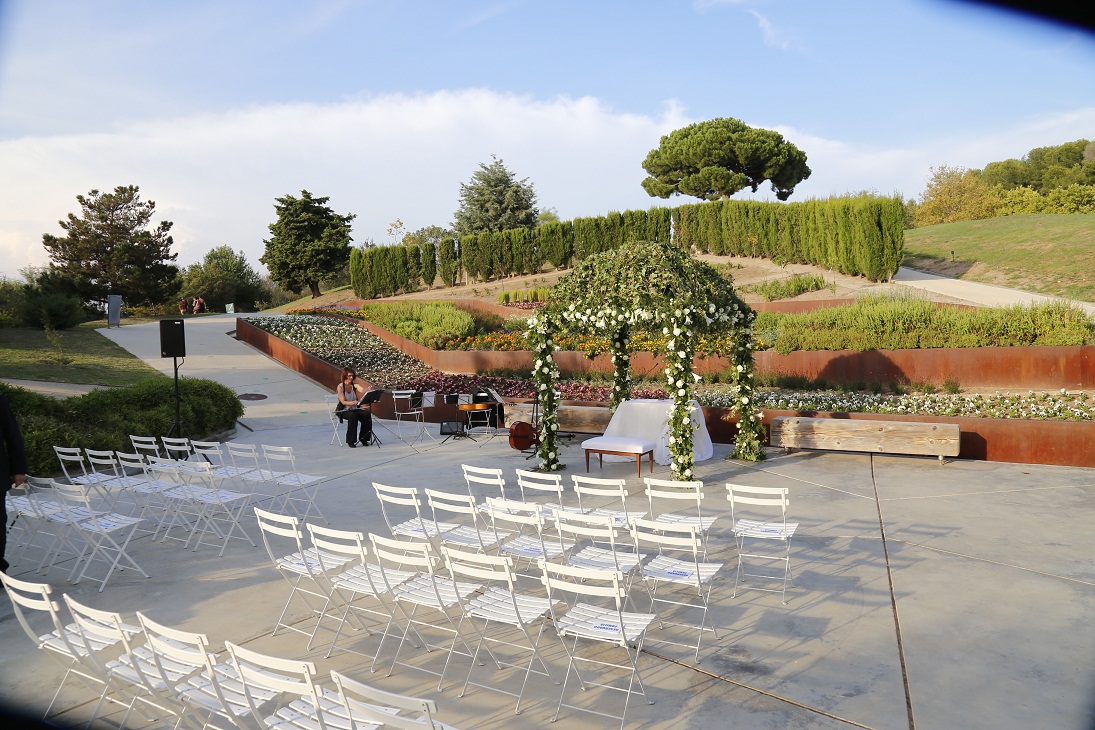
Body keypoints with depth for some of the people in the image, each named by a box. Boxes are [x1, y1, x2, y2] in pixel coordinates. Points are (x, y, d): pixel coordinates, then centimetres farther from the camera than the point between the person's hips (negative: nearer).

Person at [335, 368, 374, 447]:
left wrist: (368, 389, -42)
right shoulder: (340, 387, -9)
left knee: (367, 415, -23)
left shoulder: (355, 385, 2)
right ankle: (350, 441, -23)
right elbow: (343, 402, -17)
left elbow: (362, 390, -19)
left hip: (355, 409, 4)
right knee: (353, 416, -36)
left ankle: (363, 438, -6)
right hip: (343, 410, -4)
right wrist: (353, 402, -35)